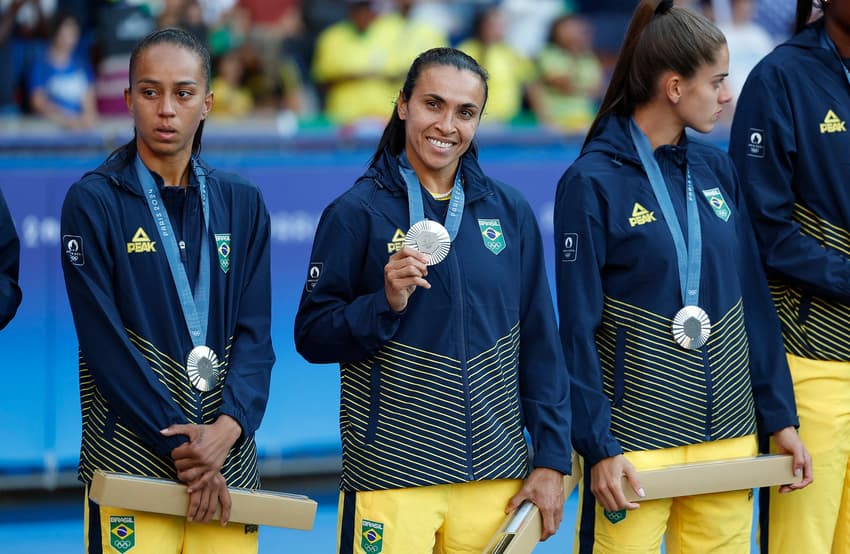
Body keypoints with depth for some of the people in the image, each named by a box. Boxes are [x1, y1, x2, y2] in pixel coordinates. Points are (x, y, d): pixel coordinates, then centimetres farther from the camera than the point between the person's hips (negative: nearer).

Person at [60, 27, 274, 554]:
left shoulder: (242, 204, 10)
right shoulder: (93, 202, -2)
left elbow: (254, 332, 4)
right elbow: (104, 341, -9)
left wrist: (229, 425, -13)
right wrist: (180, 443, -15)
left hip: (229, 456, 3)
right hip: (131, 460, -3)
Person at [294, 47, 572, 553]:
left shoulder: (510, 212, 7)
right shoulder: (356, 213, -3)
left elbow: (541, 344, 9)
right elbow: (312, 337, -3)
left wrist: (552, 460, 5)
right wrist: (386, 302, -19)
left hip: (497, 473, 3)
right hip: (391, 480, -3)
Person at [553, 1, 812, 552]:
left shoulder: (716, 169, 9)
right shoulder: (592, 183, -8)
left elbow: (753, 298, 12)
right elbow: (577, 327, -8)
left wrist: (780, 416, 9)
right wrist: (598, 446, -12)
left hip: (729, 433, 5)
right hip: (637, 438, -5)